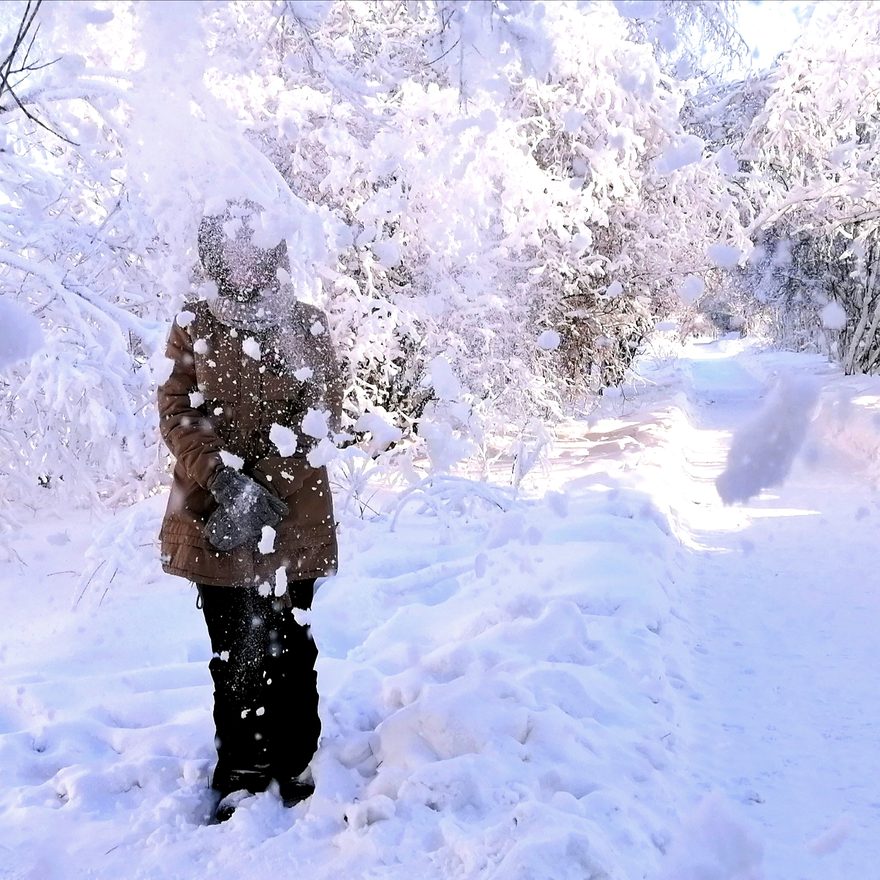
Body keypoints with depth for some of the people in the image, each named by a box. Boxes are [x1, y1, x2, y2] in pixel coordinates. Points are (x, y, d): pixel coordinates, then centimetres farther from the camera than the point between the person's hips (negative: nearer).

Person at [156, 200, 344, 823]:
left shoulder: (306, 323, 6)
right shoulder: (194, 325, 7)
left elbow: (324, 411, 0)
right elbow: (176, 413, 0)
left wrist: (262, 483, -12)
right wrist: (225, 480, -17)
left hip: (293, 515, 0)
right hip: (212, 515, 1)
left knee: (288, 646, 6)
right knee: (234, 651, 7)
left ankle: (295, 765, 25)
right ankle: (242, 776, 23)